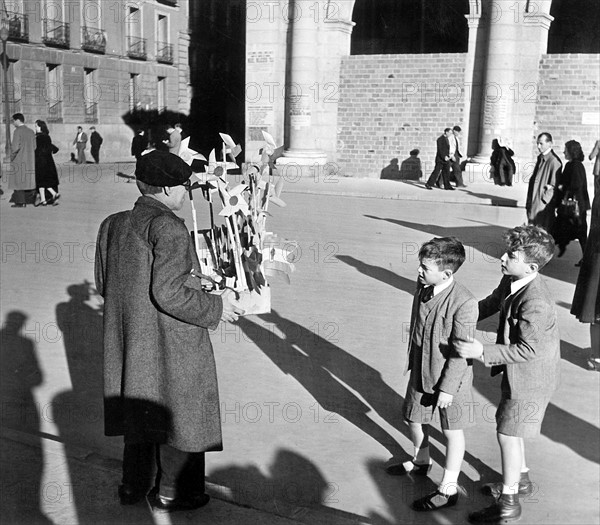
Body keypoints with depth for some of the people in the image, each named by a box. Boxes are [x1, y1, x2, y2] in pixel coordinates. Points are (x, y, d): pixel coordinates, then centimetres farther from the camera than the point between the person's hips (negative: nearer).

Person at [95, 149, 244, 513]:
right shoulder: (168, 227, -20)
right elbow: (169, 292, -26)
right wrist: (216, 307, -14)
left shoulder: (113, 224, 4)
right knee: (178, 411, 10)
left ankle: (133, 486, 36)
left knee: (139, 409, 22)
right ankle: (172, 492, 25)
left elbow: (103, 283, 10)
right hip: (170, 344, -7)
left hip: (128, 340, 8)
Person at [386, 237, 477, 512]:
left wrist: (447, 388, -18)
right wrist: (411, 361, 16)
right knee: (413, 418, 22)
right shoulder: (423, 287, -6)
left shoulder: (464, 303, -28)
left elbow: (460, 351, -22)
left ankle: (448, 489, 26)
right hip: (421, 371, 7)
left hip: (450, 378, -7)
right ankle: (421, 461, 50)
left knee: (452, 430, 11)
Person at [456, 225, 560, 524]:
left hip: (529, 376, -9)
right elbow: (492, 302, 13)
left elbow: (527, 350, -29)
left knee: (507, 432, 3)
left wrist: (482, 352, -31)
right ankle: (520, 479, 44)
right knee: (510, 426, 23)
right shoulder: (510, 281, -7)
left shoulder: (535, 303, -34)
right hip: (517, 372, 9)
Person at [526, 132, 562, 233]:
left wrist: (544, 199, -15)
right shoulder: (540, 158, 11)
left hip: (544, 204, -9)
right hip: (534, 201, 9)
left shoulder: (554, 161, -17)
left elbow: (554, 185, -17)